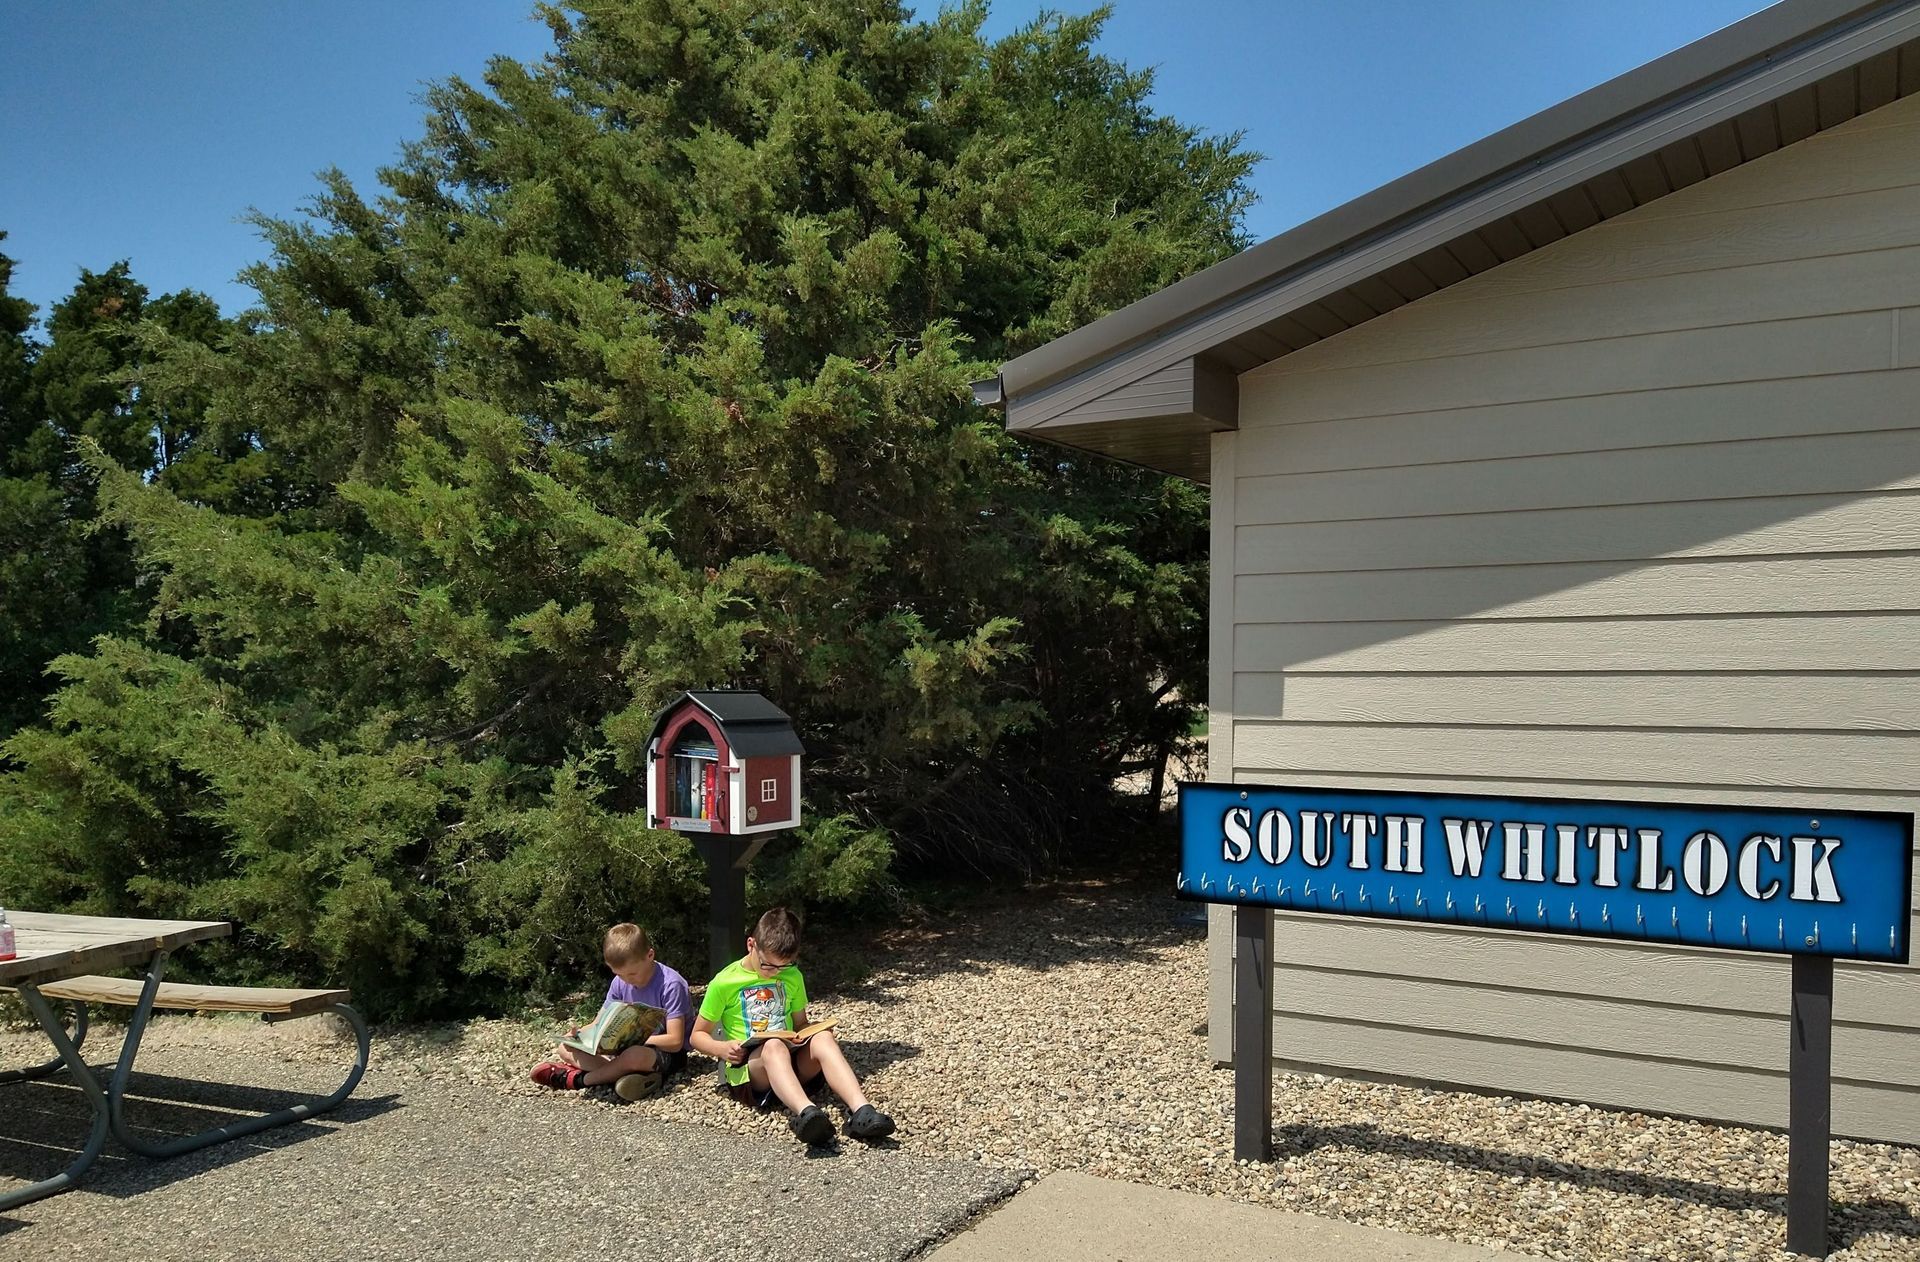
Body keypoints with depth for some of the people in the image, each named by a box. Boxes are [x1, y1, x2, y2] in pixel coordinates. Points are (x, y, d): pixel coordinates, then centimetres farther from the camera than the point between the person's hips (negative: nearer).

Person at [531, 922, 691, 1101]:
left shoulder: (671, 985, -20)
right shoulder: (620, 983, 1)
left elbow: (675, 1041, -23)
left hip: (668, 1054, -8)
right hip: (629, 1047, 8)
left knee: (635, 1056, -42)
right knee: (566, 1049, -4)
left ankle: (576, 1079, -19)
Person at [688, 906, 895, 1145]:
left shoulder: (792, 976, 12)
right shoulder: (724, 983, -2)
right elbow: (697, 1035, 5)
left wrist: (818, 1035, -2)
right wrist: (722, 1048, -16)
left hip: (790, 1063, 4)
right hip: (747, 1068, -4)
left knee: (823, 1037, -27)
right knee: (774, 1046, -38)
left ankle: (861, 1110, -49)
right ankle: (806, 1112, -66)